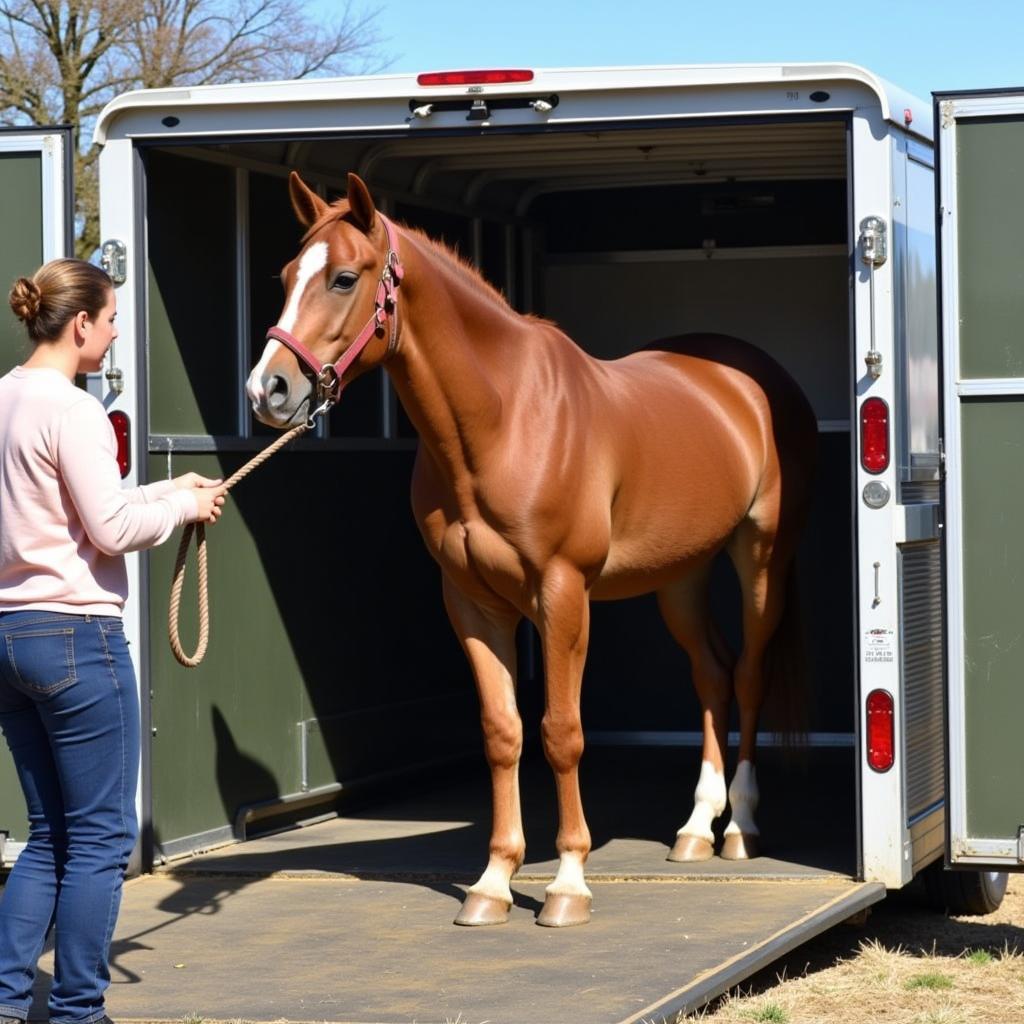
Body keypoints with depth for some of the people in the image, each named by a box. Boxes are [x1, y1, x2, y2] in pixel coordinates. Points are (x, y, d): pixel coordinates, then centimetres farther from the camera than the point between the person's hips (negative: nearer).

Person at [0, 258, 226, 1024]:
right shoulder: (72, 411, -14)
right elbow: (113, 528, -15)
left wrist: (168, 492, 18)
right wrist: (185, 506, 1)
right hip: (75, 634, -9)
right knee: (102, 836, 2)